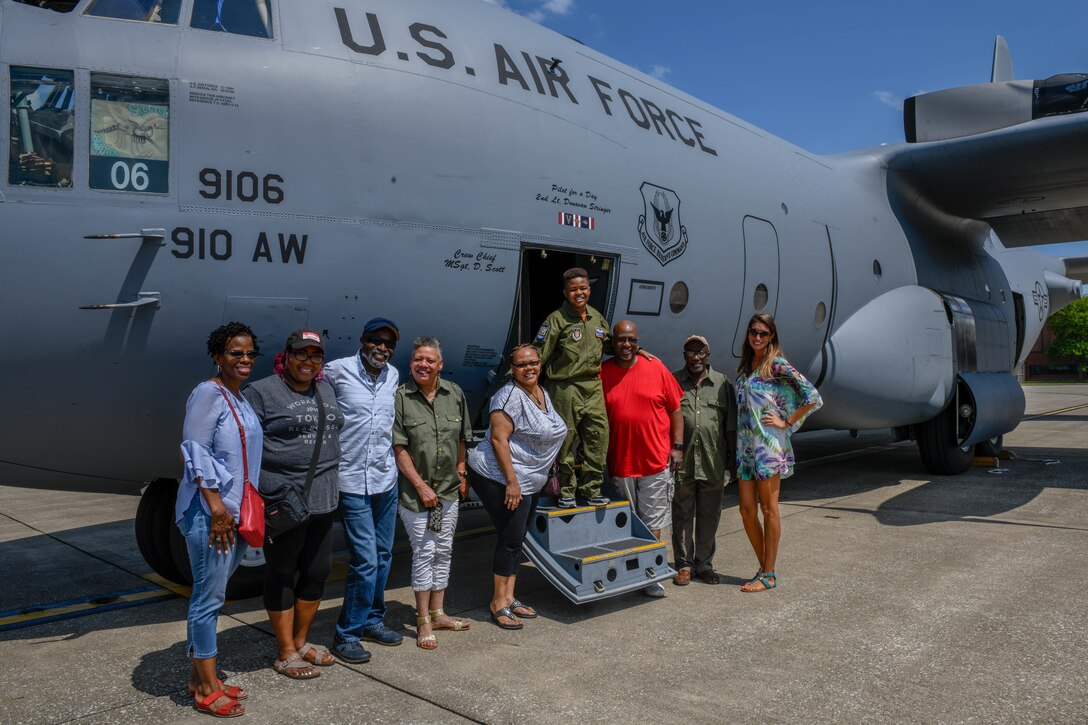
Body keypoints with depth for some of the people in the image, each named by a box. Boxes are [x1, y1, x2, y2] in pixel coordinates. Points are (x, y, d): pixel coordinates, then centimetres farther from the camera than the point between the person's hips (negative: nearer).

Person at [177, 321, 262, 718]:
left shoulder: (241, 398, 14)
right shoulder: (208, 394, -12)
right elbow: (195, 451, -17)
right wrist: (216, 505, -21)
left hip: (235, 512, 9)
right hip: (210, 512, -9)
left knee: (210, 595, 16)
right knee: (209, 598, -1)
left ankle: (201, 677, 26)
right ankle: (206, 690, 10)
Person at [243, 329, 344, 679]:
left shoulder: (325, 390, 13)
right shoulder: (262, 392, -8)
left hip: (322, 500, 7)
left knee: (317, 571, 14)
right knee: (282, 575, 7)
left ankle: (301, 641, 33)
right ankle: (285, 654, 20)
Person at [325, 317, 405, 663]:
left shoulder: (393, 376, 9)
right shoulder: (337, 371, -9)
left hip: (386, 479, 6)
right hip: (353, 481, -6)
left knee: (382, 556, 15)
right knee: (365, 560, -7)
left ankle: (373, 620, 32)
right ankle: (347, 635, 9)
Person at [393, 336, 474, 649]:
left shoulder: (454, 394, 3)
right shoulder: (400, 397, -12)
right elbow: (399, 448, -14)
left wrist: (461, 473, 11)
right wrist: (420, 486, -15)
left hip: (449, 488, 5)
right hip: (414, 489, -5)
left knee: (443, 550, 12)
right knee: (424, 551, -1)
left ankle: (437, 613, 26)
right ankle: (423, 621, 12)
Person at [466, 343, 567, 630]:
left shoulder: (543, 392, 12)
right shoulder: (510, 396, -17)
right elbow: (498, 439, -21)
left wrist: (549, 473, 22)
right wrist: (511, 481, -24)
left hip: (530, 482, 9)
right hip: (500, 478, -9)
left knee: (516, 539, 14)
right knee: (511, 538, -6)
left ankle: (509, 597, 24)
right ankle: (498, 603, 6)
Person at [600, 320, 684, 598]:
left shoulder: (656, 368, -1)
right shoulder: (602, 372, 0)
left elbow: (676, 409, 4)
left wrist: (677, 446, -1)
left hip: (656, 461, -1)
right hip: (620, 463, 1)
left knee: (653, 522, 4)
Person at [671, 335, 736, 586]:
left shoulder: (722, 384, 8)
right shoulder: (673, 382, 4)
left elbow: (731, 428, 9)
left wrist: (730, 462, 6)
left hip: (713, 464, 1)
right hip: (681, 464, -1)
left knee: (709, 516, 9)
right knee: (682, 515, 6)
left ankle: (705, 564, 22)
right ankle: (684, 565, 18)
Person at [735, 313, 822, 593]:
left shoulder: (777, 365, -8)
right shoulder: (744, 366, 14)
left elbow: (812, 397, -14)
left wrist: (786, 422, -11)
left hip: (769, 444, -7)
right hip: (746, 444, 7)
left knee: (768, 509, 1)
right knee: (746, 509, 7)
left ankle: (769, 575, 10)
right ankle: (764, 567, 22)